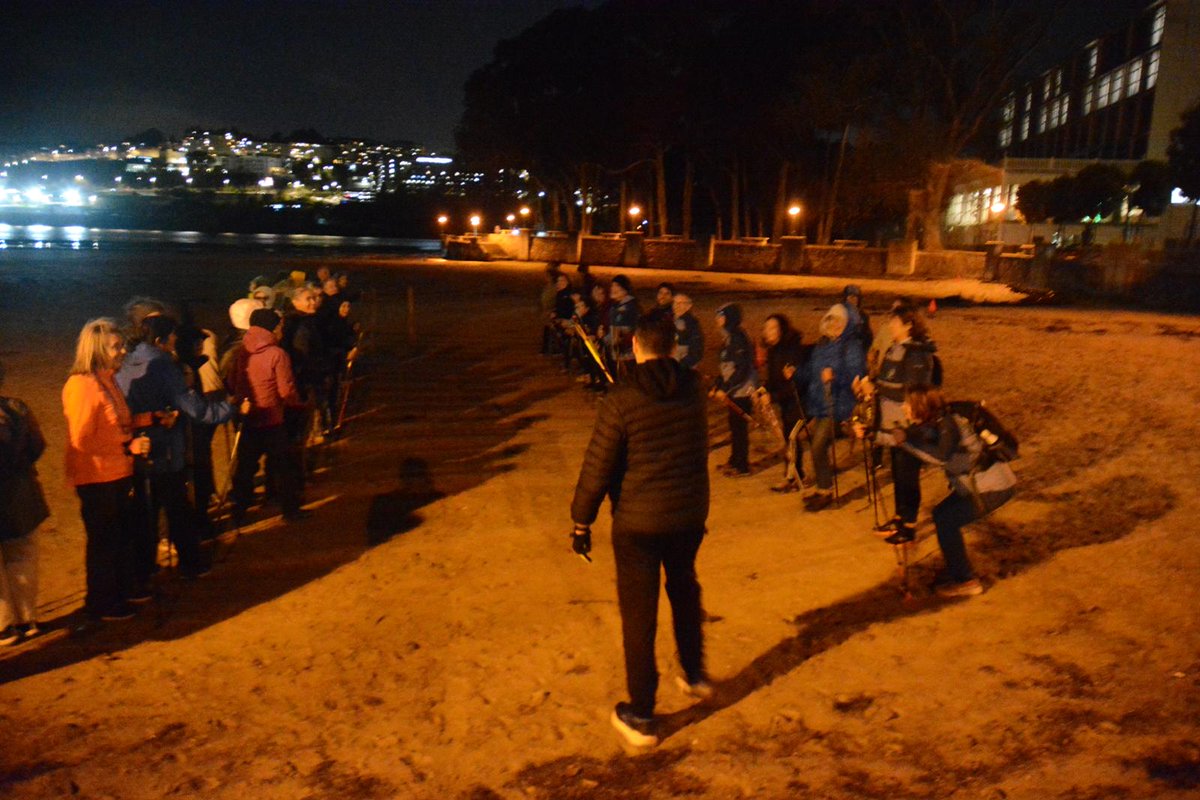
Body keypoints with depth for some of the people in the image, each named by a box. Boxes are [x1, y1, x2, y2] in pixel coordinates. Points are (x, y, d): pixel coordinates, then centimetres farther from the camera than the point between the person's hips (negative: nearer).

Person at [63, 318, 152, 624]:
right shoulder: (81, 385, -20)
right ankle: (100, 605, 19)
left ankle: (123, 590, 36)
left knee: (122, 535, 20)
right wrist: (127, 447, -25)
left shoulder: (107, 379, 9)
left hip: (117, 475, 9)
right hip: (96, 479, -9)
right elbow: (81, 440, -23)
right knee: (102, 541, 4)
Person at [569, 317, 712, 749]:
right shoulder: (693, 389, -3)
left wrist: (581, 522, -3)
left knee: (639, 613, 5)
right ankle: (695, 674, 43)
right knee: (684, 589, 27)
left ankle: (640, 716, 13)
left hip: (638, 521, -5)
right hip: (690, 513, 5)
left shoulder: (620, 401, -17)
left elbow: (597, 468, -13)